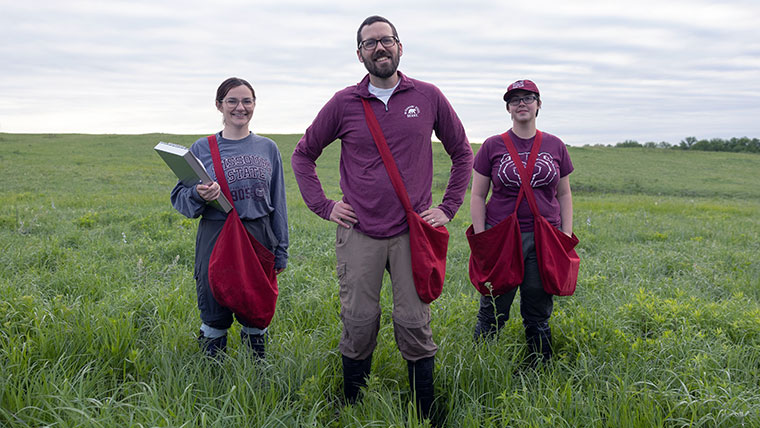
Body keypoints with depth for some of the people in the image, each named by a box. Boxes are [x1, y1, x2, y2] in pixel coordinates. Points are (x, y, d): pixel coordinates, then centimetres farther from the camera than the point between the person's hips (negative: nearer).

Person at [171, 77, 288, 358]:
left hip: (259, 239, 1)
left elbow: (278, 202, 9)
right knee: (214, 318, 6)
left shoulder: (267, 148, 8)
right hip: (215, 239, -1)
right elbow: (179, 198, 5)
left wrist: (281, 251, 7)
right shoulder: (202, 148, 3)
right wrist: (198, 195, -18)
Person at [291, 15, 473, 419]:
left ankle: (426, 415, 18)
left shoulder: (428, 97, 4)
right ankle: (352, 411, 23)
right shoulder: (343, 103, 3)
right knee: (358, 325, 4)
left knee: (414, 324, 1)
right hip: (359, 234, 0)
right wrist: (323, 206, 4)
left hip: (413, 232, 0)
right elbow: (303, 155, 14)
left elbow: (462, 154, 14)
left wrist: (448, 208, 7)